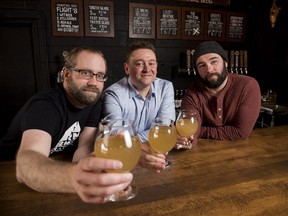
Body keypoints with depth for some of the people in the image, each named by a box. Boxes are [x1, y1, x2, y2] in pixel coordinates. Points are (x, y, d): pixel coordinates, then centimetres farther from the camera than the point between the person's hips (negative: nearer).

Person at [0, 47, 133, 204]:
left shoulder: (93, 101, -7)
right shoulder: (45, 105, -27)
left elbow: (85, 145, -14)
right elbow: (26, 164, -43)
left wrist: (83, 171, -37)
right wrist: (74, 176, -63)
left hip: (57, 168, 4)